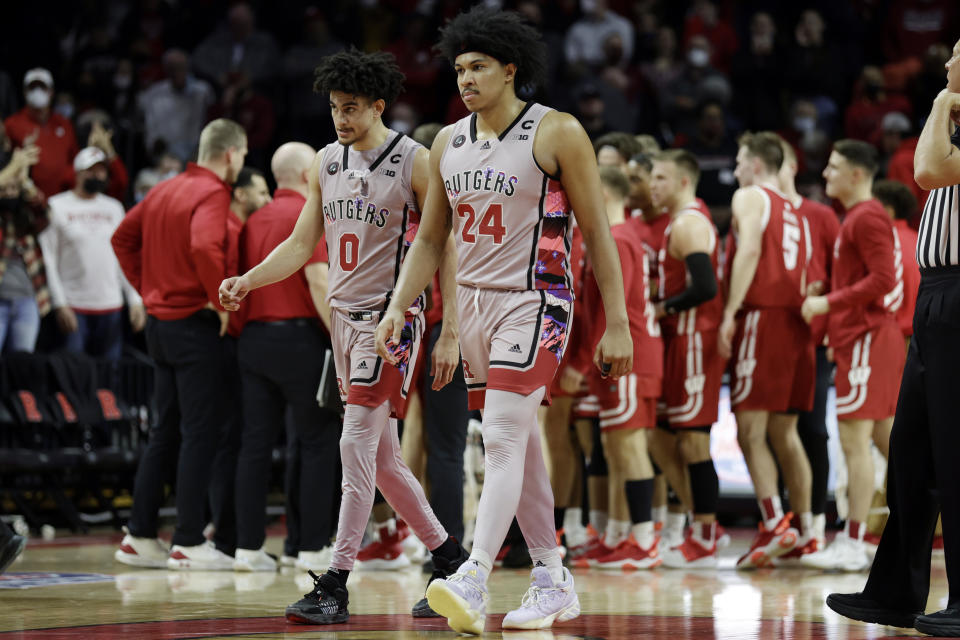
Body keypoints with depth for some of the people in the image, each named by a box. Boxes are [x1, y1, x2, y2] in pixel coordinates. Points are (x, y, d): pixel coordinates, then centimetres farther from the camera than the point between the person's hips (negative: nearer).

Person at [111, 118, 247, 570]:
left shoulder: (166, 190, 12)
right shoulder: (213, 194, -14)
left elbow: (123, 237, 19)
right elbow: (204, 247, -32)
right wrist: (221, 302, -20)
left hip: (159, 321, 9)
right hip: (195, 325, -9)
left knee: (165, 432, 15)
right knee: (201, 432, -3)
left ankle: (140, 537, 16)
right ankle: (189, 543, -3)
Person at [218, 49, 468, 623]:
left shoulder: (415, 162, -9)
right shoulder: (326, 162, 10)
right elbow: (302, 245, 14)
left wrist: (451, 336, -12)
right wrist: (246, 281, -2)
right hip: (344, 314, 7)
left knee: (357, 446, -13)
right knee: (382, 457, 9)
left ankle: (335, 586, -12)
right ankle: (450, 560, 22)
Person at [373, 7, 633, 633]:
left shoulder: (557, 133, -8)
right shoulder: (449, 143, 9)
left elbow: (597, 231, -7)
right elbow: (430, 239, 16)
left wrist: (618, 324, -9)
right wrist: (398, 307, 3)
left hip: (535, 302, -7)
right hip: (474, 300, 7)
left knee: (503, 438, -17)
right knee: (519, 446, 10)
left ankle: (474, 582, -25)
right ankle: (554, 584, 19)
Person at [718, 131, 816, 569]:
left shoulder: (750, 196, 1)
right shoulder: (796, 214, 25)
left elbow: (750, 249, -15)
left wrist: (730, 312, -18)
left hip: (763, 315, -8)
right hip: (797, 320, 8)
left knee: (750, 430, -10)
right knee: (784, 431, 14)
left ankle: (774, 526, -21)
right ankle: (805, 527, 15)